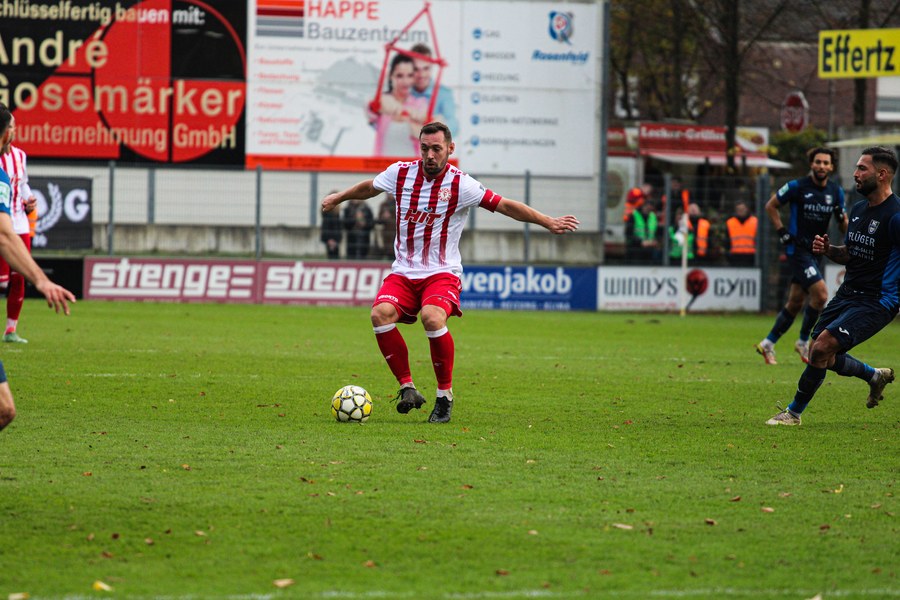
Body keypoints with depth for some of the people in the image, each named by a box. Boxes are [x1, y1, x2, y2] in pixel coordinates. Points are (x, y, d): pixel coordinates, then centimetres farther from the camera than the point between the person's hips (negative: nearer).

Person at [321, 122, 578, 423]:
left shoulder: (460, 184, -8)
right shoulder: (400, 173, 3)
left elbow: (505, 205, -6)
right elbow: (369, 187, 24)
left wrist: (549, 222, -12)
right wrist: (338, 197, 38)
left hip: (442, 273, -3)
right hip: (403, 273, 4)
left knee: (432, 317, -34)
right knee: (381, 313, -27)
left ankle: (445, 394, -14)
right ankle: (407, 387, -14)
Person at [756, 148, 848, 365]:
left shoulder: (836, 192, 5)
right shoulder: (797, 187, -10)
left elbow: (842, 220, 17)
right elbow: (771, 206, 1)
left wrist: (844, 223, -7)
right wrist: (782, 232, -7)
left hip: (817, 250, 6)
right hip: (798, 248, -6)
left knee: (795, 302, 9)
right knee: (820, 293, -18)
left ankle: (768, 344, 21)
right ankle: (803, 342, -1)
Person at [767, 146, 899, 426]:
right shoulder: (858, 210, 10)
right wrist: (828, 250, 1)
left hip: (876, 302, -9)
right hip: (847, 295, 9)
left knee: (822, 347, -18)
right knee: (824, 358, 10)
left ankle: (794, 413, -2)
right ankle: (876, 376, 36)